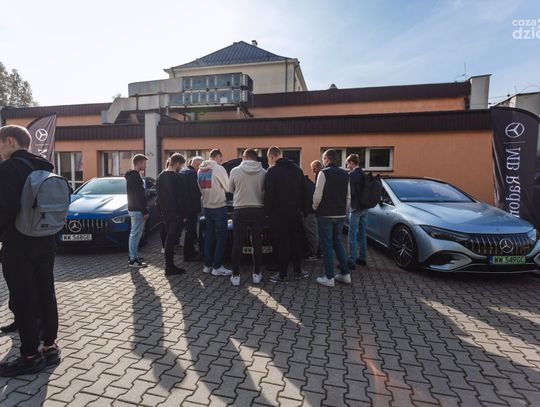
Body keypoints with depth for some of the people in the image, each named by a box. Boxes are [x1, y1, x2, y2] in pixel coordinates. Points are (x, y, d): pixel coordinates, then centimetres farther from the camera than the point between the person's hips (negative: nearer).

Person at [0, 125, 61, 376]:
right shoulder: (43, 168, 11)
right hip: (44, 243, 8)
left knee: (23, 301, 1)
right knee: (45, 295, 12)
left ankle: (31, 356, 10)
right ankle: (50, 347, 22)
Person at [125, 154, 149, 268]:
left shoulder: (133, 175, 17)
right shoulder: (135, 176, -16)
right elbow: (139, 196, -21)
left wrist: (144, 210, 20)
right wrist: (145, 211, -19)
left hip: (134, 209, 11)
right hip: (137, 210, -11)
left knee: (135, 234, 15)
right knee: (135, 235, -6)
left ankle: (133, 257, 24)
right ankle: (133, 260, 0)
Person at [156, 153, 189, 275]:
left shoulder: (161, 176, 9)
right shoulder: (179, 178, -17)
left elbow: (159, 195, 15)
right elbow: (183, 198, -16)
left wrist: (162, 210, 19)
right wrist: (184, 214, -10)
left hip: (165, 212, 8)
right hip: (176, 213, -8)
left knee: (169, 237, 16)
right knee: (171, 239, -3)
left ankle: (169, 265, 23)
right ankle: (170, 267, 4)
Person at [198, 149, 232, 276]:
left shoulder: (200, 170, 9)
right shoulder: (218, 169, -13)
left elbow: (201, 188, 13)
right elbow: (228, 188, -5)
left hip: (206, 207, 7)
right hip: (219, 207, -7)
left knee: (209, 236, 14)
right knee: (221, 237, 0)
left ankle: (207, 265, 18)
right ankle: (217, 267, 2)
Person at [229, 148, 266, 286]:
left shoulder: (235, 171, -6)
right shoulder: (263, 172, -6)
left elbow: (231, 189, 7)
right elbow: (265, 191, 4)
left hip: (240, 211, 0)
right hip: (258, 210, 1)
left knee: (237, 244, 7)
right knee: (257, 243, 11)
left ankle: (235, 276, 12)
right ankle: (256, 274, 18)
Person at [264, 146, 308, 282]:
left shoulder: (272, 171, -10)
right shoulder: (297, 169, 10)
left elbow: (268, 194, -13)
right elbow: (303, 191, 12)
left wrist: (268, 211, -4)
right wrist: (301, 208, 16)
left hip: (279, 212, -5)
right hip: (295, 211, 6)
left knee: (282, 243, 0)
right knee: (296, 241, 13)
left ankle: (282, 274, 8)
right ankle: (298, 271, 22)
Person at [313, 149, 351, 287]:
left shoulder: (324, 173, -11)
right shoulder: (345, 174, 8)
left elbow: (318, 196, -14)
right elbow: (348, 195, 10)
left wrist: (315, 208, 3)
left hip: (326, 214, -6)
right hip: (341, 214, 6)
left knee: (327, 245, 2)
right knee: (337, 242, 18)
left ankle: (329, 277, 7)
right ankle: (345, 274, 20)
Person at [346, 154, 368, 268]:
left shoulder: (352, 174, -14)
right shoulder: (364, 174, 11)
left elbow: (350, 192, -18)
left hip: (356, 208, -8)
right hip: (364, 207, 8)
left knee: (353, 235, -6)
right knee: (363, 234, 13)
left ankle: (352, 261, -5)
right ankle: (362, 258, 22)